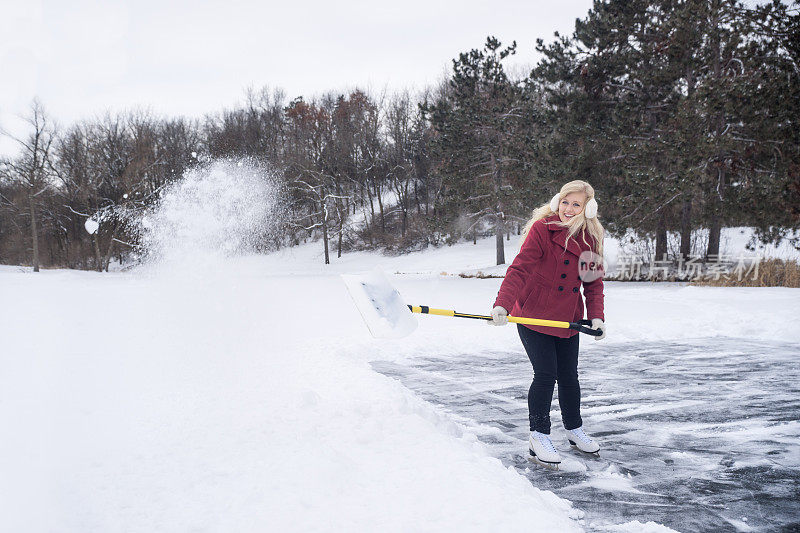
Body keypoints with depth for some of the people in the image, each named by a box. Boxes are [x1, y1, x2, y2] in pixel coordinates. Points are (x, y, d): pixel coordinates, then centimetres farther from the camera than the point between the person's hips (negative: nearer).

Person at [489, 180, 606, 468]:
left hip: (568, 320, 5)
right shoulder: (542, 228, -14)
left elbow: (594, 281, 9)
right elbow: (519, 268, -22)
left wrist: (596, 316, -4)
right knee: (545, 375, -8)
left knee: (569, 377, 13)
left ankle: (574, 429, 34)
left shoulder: (591, 238, 2)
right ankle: (539, 438, 5)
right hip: (533, 315, -5)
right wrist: (502, 304, -34)